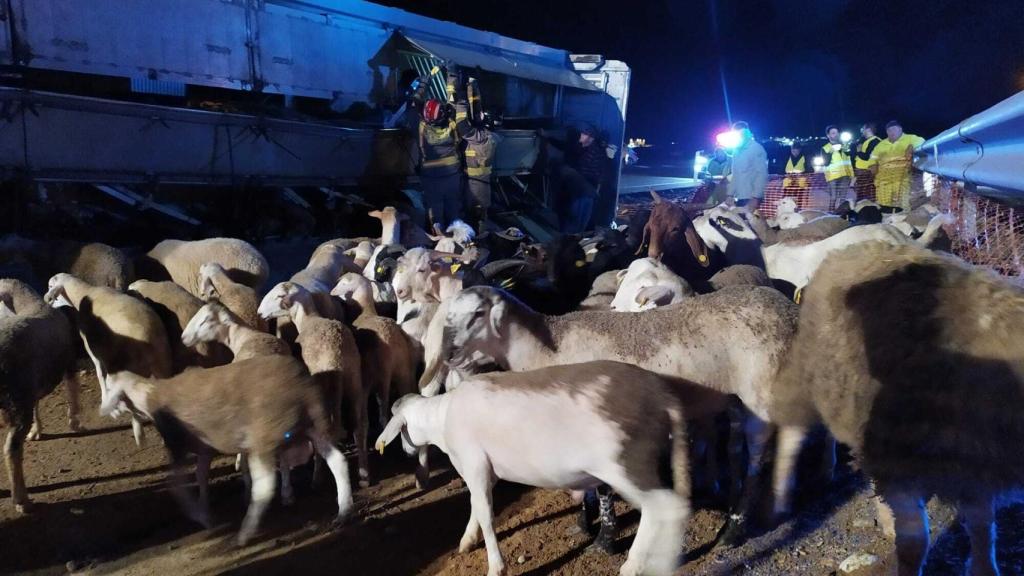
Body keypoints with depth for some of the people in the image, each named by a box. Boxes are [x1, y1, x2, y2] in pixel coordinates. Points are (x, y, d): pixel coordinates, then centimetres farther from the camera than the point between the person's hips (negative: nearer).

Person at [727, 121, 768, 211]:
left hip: (752, 198, -7)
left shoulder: (756, 149, -7)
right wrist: (730, 195, 12)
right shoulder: (736, 152, 16)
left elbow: (762, 174, -13)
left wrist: (756, 198, -20)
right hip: (739, 198, 7)